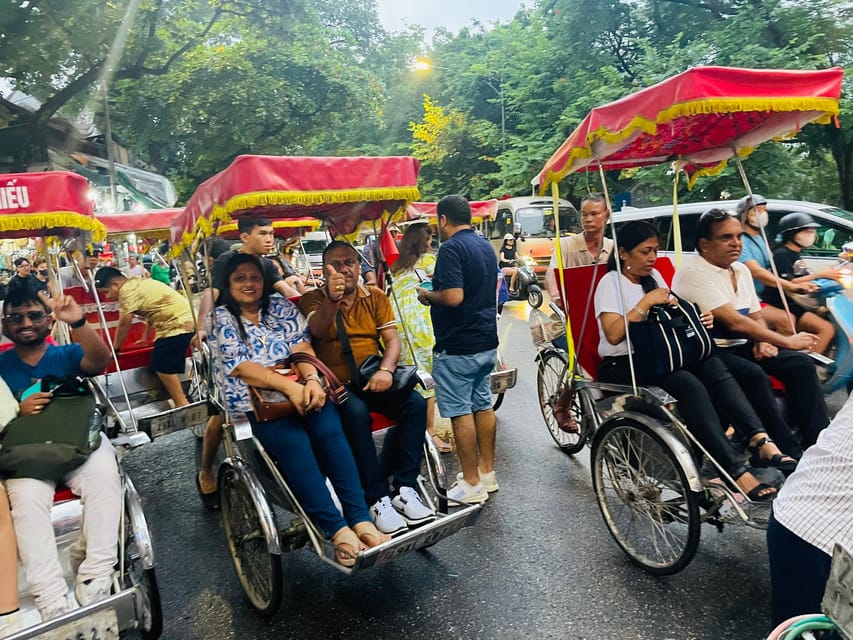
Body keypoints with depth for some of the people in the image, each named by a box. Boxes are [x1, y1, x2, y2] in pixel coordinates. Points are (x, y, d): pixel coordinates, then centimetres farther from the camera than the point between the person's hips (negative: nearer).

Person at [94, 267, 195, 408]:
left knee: (162, 365, -8)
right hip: (184, 321, 11)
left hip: (178, 324, -11)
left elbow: (124, 324, -8)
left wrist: (114, 349, 6)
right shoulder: (137, 283, 17)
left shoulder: (128, 290, -13)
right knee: (168, 365, 18)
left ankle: (182, 405, -3)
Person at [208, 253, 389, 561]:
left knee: (329, 431, -27)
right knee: (294, 443, -30)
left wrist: (312, 380, -20)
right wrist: (289, 386, -22)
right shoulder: (221, 320, 6)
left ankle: (361, 521, -26)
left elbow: (302, 346, 3)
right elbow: (241, 367, -7)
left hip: (301, 389, 3)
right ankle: (337, 530, -27)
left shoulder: (282, 306, 15)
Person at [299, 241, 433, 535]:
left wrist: (386, 370, -16)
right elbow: (317, 331, -18)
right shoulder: (313, 299, 4)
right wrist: (331, 299, -37)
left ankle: (405, 489, -18)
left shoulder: (376, 297, 12)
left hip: (372, 379, 3)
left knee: (415, 402, -23)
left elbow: (392, 339, 4)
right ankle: (377, 499, -26)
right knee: (356, 413, -34)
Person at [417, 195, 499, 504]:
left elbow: (454, 297, -27)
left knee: (460, 412, 0)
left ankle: (471, 484, 8)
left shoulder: (452, 248, -17)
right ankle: (487, 473, 26)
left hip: (457, 346, -9)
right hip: (487, 342, 9)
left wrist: (428, 295, -8)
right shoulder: (486, 246, 12)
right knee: (483, 405, 16)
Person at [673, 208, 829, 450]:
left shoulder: (741, 270, 13)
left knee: (801, 363, -9)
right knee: (753, 373, -32)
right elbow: (734, 322, -21)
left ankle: (817, 442, -6)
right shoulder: (692, 274, -15)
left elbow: (756, 317, 20)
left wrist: (764, 341, -3)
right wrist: (786, 341, -17)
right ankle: (785, 451, -22)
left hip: (742, 346, 8)